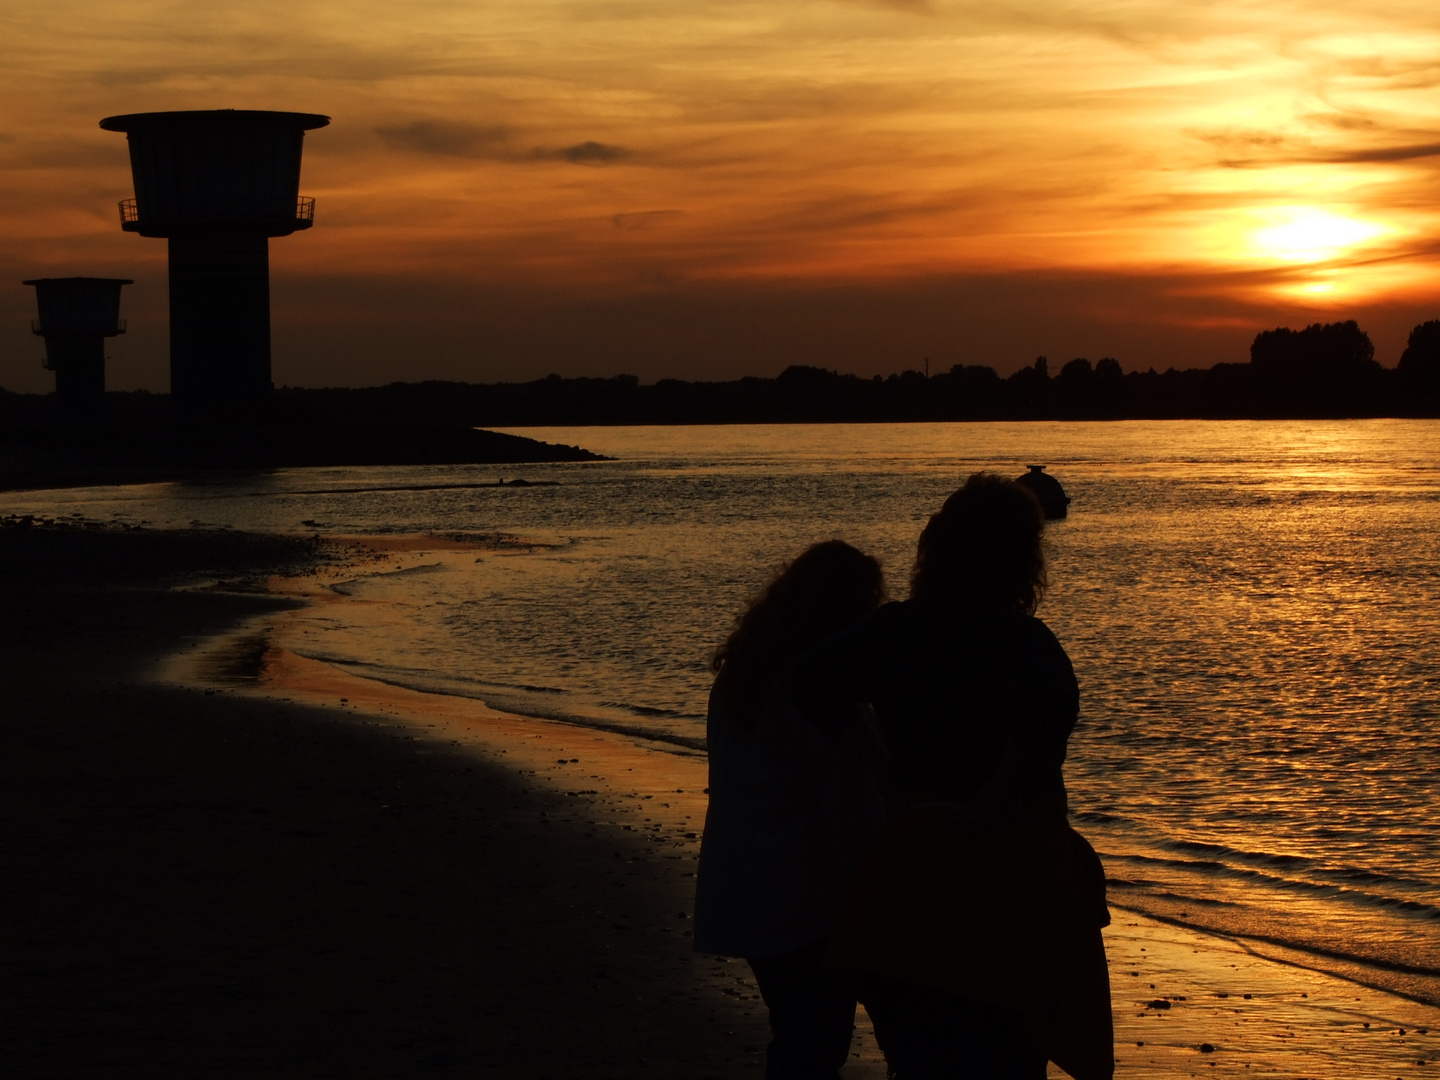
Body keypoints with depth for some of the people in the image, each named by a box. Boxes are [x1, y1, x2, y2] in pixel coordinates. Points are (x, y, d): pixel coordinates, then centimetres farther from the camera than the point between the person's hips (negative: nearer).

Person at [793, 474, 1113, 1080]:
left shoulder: (893, 631, 3)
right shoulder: (1020, 637, -11)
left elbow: (808, 689, -3)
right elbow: (1050, 705, -30)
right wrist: (996, 797, -18)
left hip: (905, 880, 5)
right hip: (1007, 884, -5)